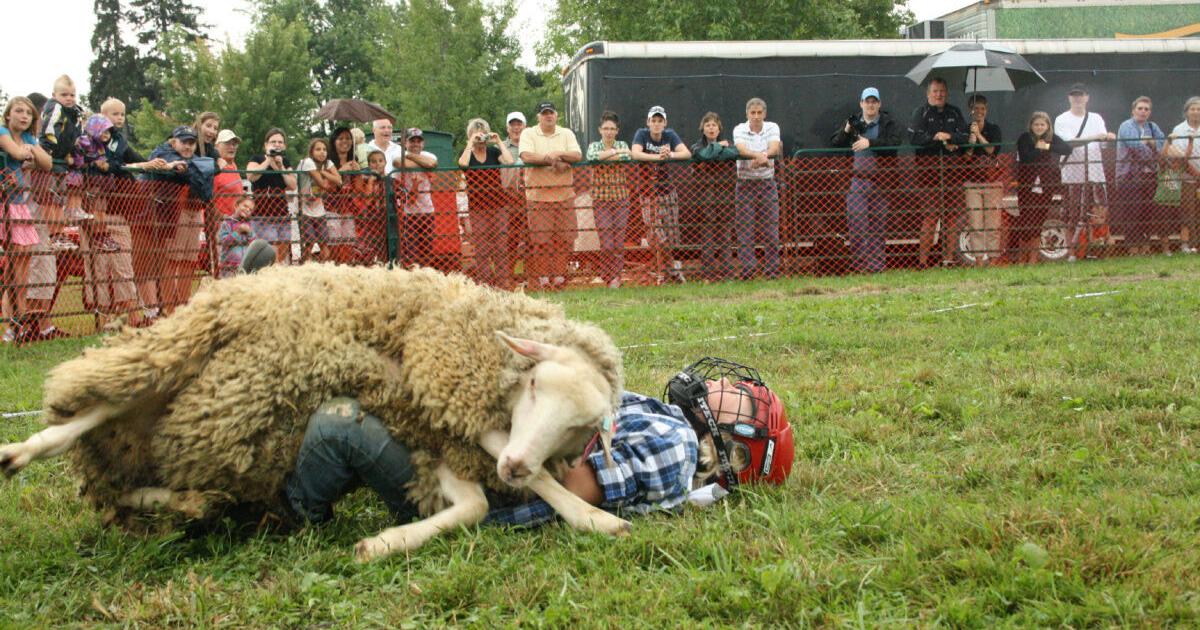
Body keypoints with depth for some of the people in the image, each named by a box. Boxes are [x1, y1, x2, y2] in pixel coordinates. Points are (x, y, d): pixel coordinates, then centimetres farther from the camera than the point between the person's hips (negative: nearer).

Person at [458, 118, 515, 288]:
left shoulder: (494, 151, 9)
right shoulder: (466, 153, 6)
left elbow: (509, 161, -9)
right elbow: (463, 164, -18)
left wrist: (499, 142, -5)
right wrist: (471, 143, -13)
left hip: (497, 204, 2)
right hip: (477, 206, -2)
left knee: (501, 245, -2)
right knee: (481, 248, -5)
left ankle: (503, 283, 1)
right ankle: (483, 283, -3)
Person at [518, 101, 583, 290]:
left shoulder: (566, 134, 13)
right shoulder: (528, 133, 5)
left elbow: (577, 156, -1)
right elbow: (526, 156, -13)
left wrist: (558, 154, -15)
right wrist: (553, 160, -15)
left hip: (564, 194, 3)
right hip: (538, 195, -3)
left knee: (565, 236, 1)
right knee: (540, 237, -5)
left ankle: (559, 275, 12)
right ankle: (542, 277, 3)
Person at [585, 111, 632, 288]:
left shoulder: (622, 145, 10)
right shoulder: (594, 146, 7)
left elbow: (628, 158, -14)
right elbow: (591, 157, -18)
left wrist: (604, 156, -14)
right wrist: (614, 152, -18)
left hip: (621, 198, 2)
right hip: (601, 199, -1)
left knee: (619, 242, 0)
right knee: (607, 243, -10)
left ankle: (616, 276, 14)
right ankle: (611, 277, 5)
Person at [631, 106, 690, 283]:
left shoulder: (670, 135, 0)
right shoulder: (642, 134, -6)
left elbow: (687, 153, -12)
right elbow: (635, 153, -24)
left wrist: (670, 155, -31)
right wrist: (658, 157, -33)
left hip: (667, 189, 3)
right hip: (648, 192, -3)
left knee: (672, 232, 2)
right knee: (658, 234, -11)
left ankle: (667, 271, 16)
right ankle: (672, 270, 0)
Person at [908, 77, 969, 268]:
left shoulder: (954, 113, 18)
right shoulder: (920, 112, 5)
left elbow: (965, 136, 7)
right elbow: (914, 137, -9)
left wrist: (948, 137, -10)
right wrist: (937, 138, -14)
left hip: (950, 166, 4)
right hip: (928, 167, -4)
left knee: (951, 212, 1)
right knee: (930, 213, -11)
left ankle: (949, 256, 6)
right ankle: (923, 257, -7)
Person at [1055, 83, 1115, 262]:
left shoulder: (1096, 119, 16)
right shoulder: (1062, 120, 3)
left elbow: (1104, 141, 2)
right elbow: (1070, 142, -13)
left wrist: (1108, 137, -23)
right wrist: (1095, 137, -23)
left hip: (1095, 172, 3)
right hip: (1072, 172, -3)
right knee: (1072, 214, -4)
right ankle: (1071, 252, 2)